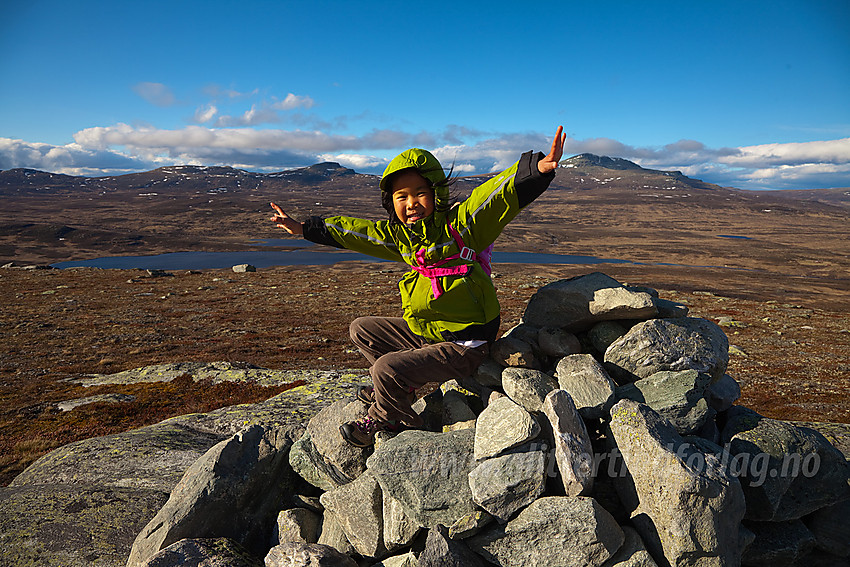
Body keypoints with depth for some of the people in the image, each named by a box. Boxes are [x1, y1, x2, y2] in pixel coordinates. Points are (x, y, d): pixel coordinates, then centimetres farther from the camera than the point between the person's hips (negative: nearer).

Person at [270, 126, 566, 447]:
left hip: (464, 345, -8)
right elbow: (349, 231, 14)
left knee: (386, 368, -20)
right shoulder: (399, 235, 5)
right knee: (361, 330, 16)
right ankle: (401, 387, 18)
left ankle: (383, 419, 12)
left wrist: (540, 168, -47)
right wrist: (303, 228, 20)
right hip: (423, 333, 8)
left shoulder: (462, 223, -15)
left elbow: (502, 191, -29)